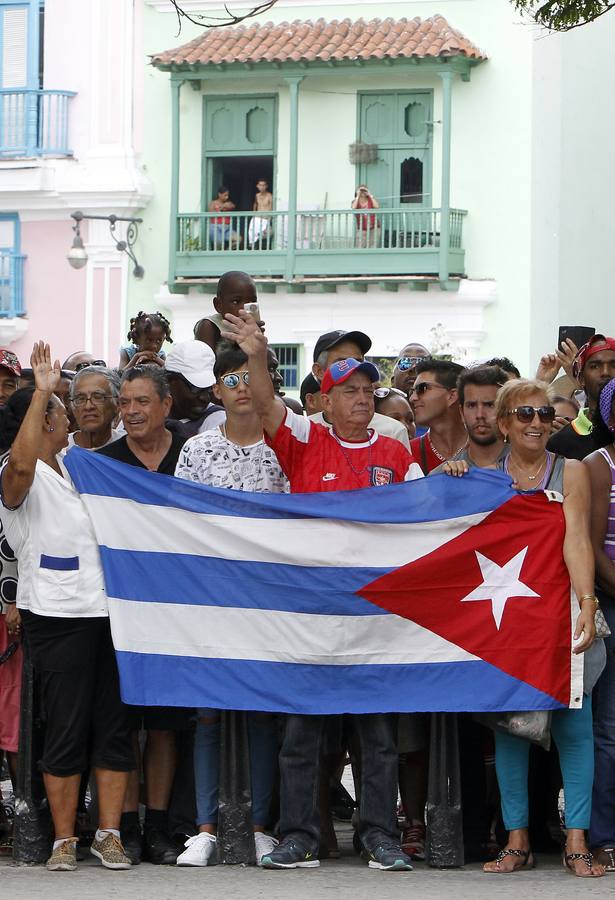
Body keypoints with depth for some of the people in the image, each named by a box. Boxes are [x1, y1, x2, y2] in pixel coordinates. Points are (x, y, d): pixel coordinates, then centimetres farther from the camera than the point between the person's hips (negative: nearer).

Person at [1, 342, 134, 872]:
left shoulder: (73, 467, 17)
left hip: (108, 610, 7)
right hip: (58, 615, -7)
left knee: (115, 724, 4)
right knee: (66, 728, -3)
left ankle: (109, 833, 10)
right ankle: (64, 840, 4)